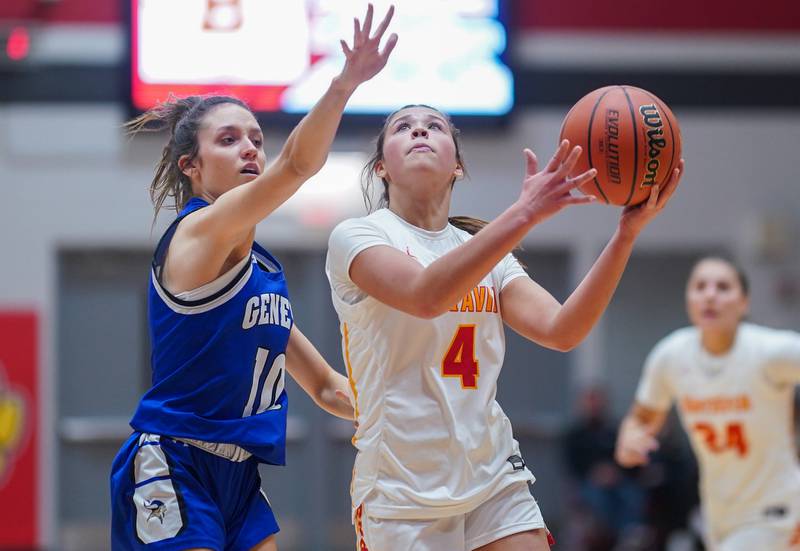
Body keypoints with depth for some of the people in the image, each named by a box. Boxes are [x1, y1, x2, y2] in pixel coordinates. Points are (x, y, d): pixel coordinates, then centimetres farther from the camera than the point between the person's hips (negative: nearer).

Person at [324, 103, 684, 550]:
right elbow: (425, 296, -24)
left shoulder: (483, 249, 12)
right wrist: (524, 213, -33)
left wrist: (627, 233, -16)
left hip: (497, 482, 4)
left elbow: (560, 330, -4)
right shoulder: (355, 236, -3)